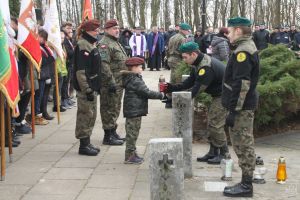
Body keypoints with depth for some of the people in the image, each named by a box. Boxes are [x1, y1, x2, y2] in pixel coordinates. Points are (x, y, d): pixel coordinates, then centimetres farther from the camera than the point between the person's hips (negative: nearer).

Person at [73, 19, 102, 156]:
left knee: (91, 115, 15)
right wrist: (87, 89, -24)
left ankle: (87, 143, 25)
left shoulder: (91, 44, 15)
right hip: (85, 88, -10)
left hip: (92, 86, 10)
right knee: (86, 115, -3)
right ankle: (83, 145, 7)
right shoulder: (83, 46, -16)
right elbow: (80, 71, -22)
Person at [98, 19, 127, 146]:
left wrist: (124, 80, 24)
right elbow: (104, 65, -24)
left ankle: (113, 132, 28)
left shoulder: (115, 43, 19)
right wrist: (111, 82, -26)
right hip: (110, 84, -10)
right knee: (109, 109, -4)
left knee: (115, 108, 17)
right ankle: (108, 136, 3)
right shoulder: (105, 44, -15)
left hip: (118, 83, 10)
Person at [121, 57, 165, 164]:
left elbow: (143, 91, 19)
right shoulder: (136, 81, -18)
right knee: (132, 133, -4)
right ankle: (129, 157, 1)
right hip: (134, 111, -10)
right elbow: (147, 93, -19)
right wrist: (160, 95, -10)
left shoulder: (131, 79, 14)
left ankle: (132, 153, 26)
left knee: (132, 133, 17)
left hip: (133, 111, 10)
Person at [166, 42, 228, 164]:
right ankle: (213, 152, 23)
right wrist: (172, 88, -5)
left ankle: (223, 154, 4)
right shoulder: (199, 64, 5)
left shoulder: (206, 67, -28)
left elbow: (197, 88, -28)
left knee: (216, 124, -8)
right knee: (211, 123, 14)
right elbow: (189, 82, 6)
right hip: (218, 95, 11)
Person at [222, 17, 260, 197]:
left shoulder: (243, 52, -19)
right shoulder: (249, 47, 14)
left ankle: (246, 186, 5)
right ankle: (246, 182, 24)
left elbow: (241, 84, -25)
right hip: (245, 105, 10)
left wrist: (233, 111, -23)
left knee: (244, 145, -3)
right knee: (244, 145, 15)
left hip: (241, 107, -10)